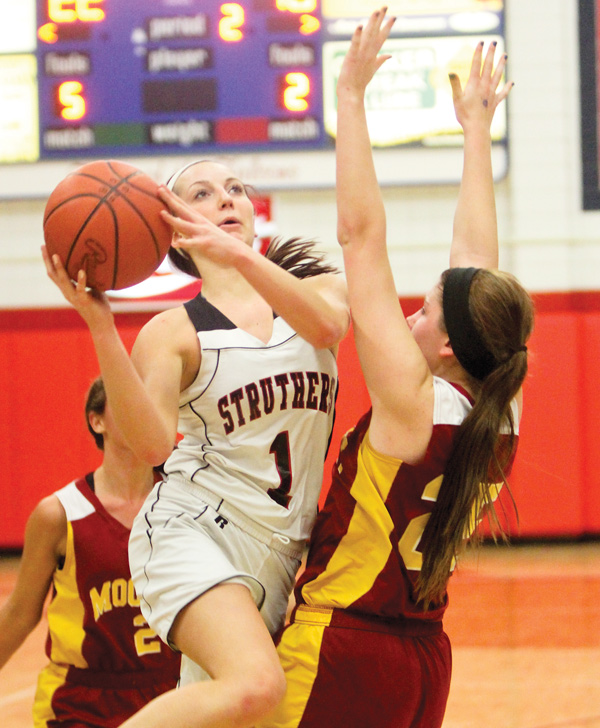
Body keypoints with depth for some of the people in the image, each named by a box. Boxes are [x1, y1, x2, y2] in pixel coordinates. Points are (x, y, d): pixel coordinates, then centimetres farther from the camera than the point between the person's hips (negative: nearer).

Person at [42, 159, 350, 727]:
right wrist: (101, 328, -25)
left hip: (281, 548, 4)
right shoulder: (172, 331, 1)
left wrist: (241, 256, -33)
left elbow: (326, 324, -18)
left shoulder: (319, 288, 9)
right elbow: (152, 445, -16)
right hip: (190, 530, -4)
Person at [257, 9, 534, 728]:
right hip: (423, 656, 8)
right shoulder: (501, 415, 0)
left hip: (340, 653, -8)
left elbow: (361, 233, -17)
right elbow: (474, 258, 11)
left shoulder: (414, 403, -17)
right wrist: (475, 127, 20)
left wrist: (351, 96, -14)